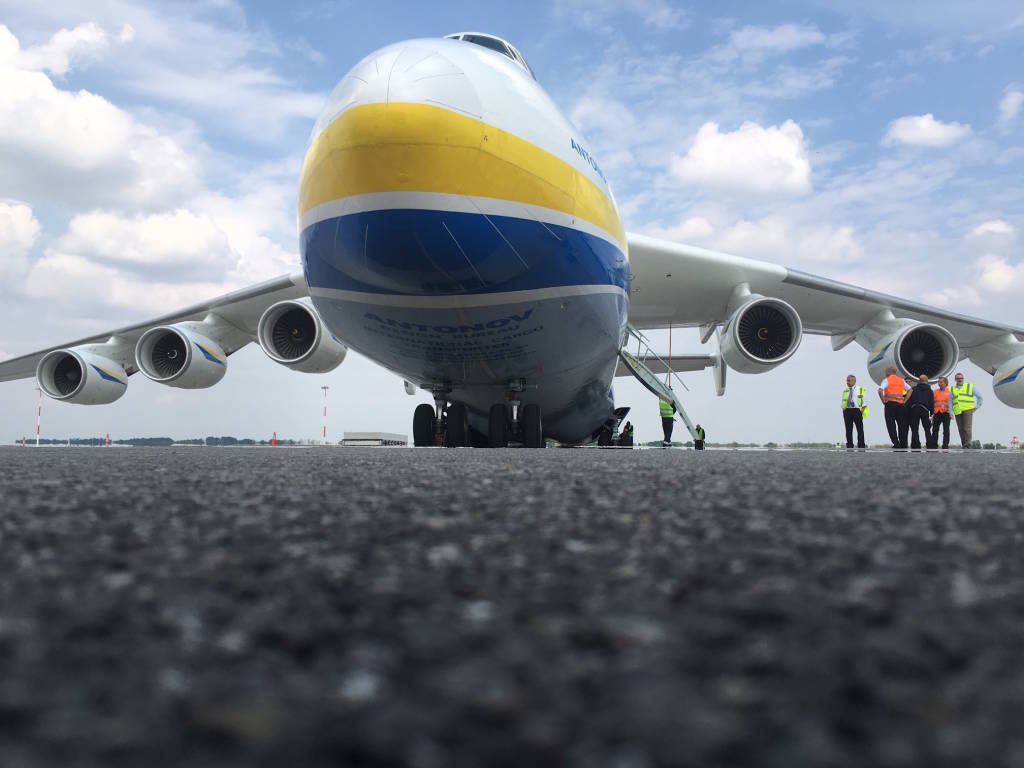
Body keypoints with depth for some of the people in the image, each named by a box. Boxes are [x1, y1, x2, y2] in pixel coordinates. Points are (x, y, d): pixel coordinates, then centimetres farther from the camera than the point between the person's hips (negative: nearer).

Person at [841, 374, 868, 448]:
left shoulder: (861, 390, 7)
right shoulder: (845, 391, 16)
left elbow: (864, 402, 3)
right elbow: (843, 402, 19)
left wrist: (862, 410, -9)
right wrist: (844, 410, 6)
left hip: (857, 410, -3)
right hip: (847, 411, 3)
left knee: (860, 429, -2)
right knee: (848, 429, 1)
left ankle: (861, 446, 0)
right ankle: (849, 446, 4)